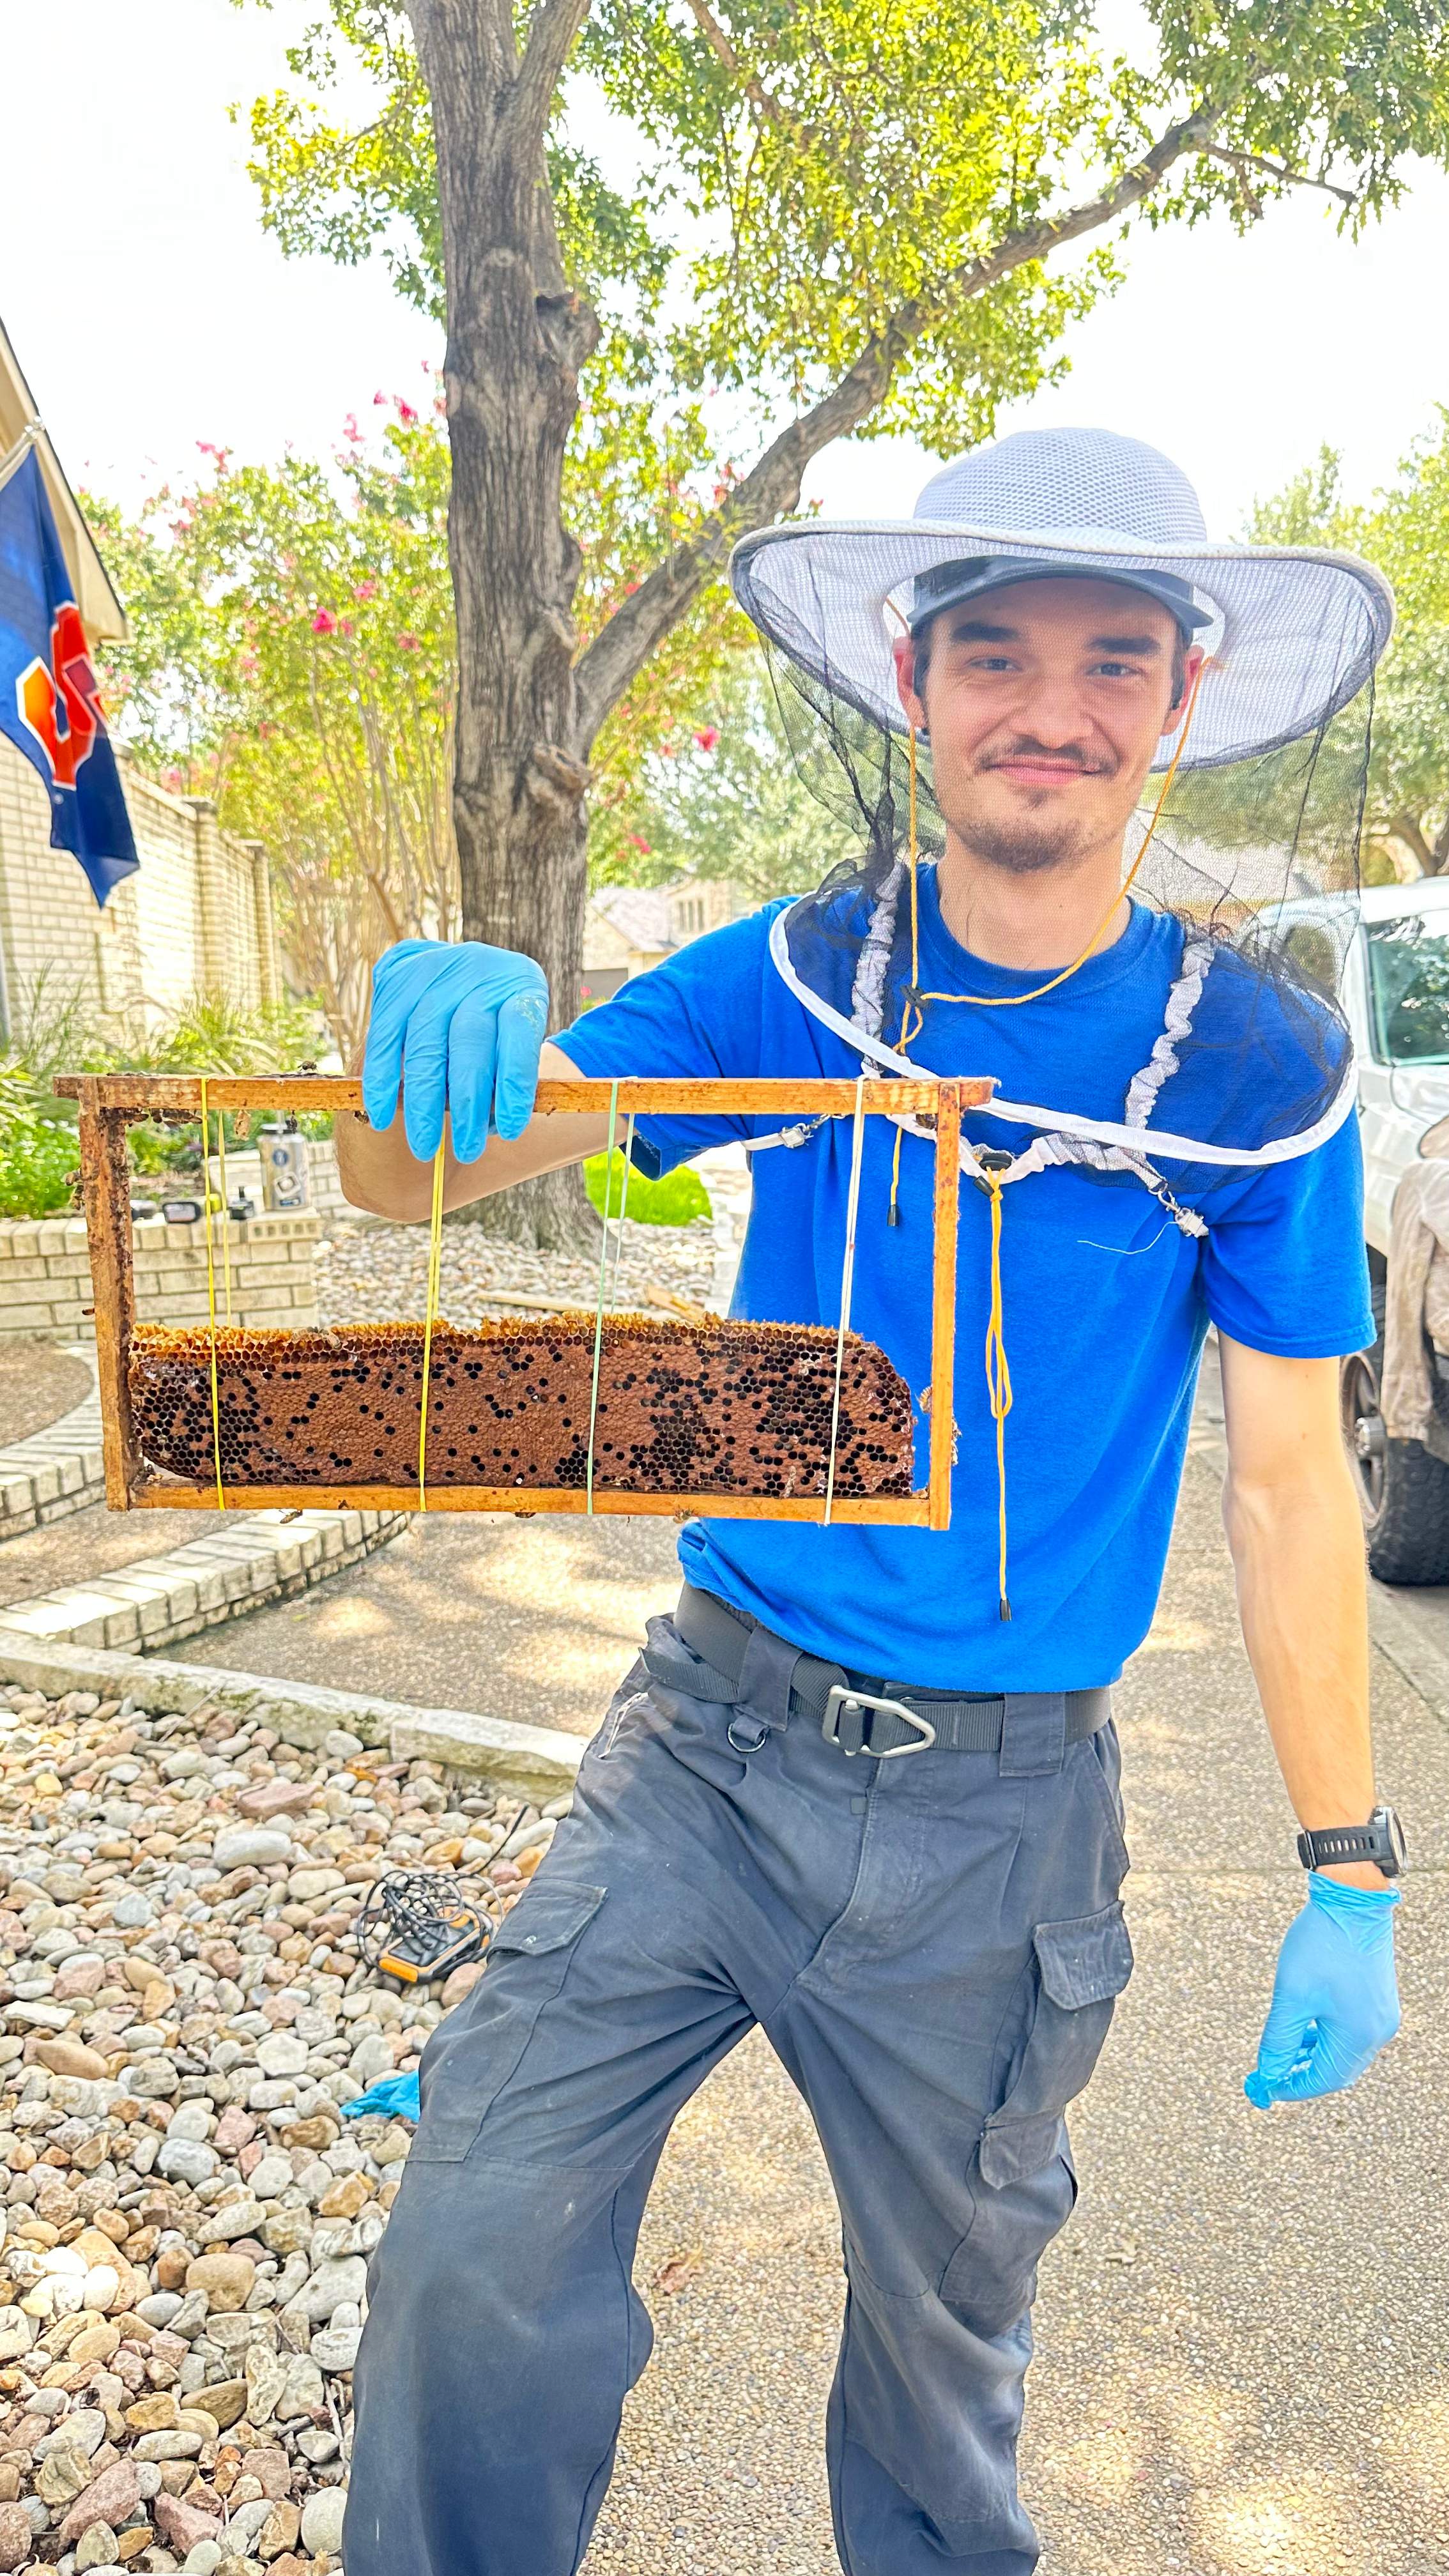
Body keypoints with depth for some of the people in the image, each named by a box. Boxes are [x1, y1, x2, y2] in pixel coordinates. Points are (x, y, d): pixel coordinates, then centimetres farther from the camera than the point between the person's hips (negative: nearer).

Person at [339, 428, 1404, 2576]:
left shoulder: (1256, 1065, -8)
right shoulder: (791, 981, -4)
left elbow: (1289, 1479, -2)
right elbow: (405, 1183, -8)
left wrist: (1352, 1878, -2)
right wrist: (436, 1022, -31)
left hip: (998, 1817, 0)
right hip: (706, 1742, 1)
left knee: (944, 2337, 19)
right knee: (473, 2253, -2)